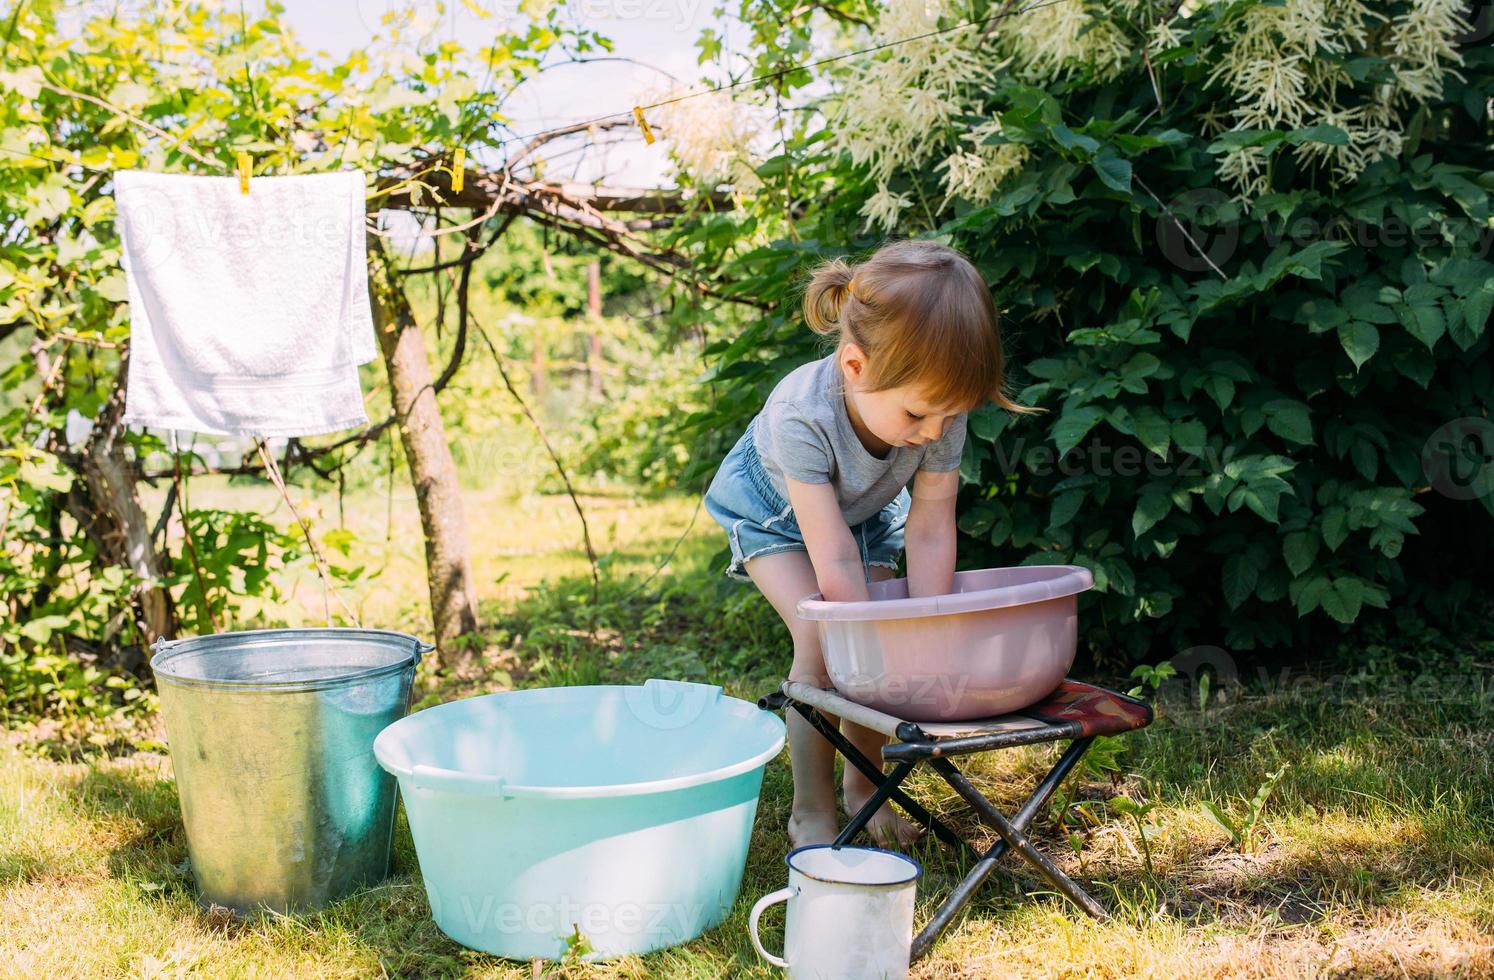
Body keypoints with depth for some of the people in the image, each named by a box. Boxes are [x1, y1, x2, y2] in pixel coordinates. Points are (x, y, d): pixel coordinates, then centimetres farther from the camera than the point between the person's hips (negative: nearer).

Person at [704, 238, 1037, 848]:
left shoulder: (937, 406, -33)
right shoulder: (801, 414, -44)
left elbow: (929, 533, -25)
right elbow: (836, 563, -40)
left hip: (868, 509, 4)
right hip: (774, 505, -4)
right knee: (822, 645, -18)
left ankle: (863, 787, 18)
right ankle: (811, 812, -3)